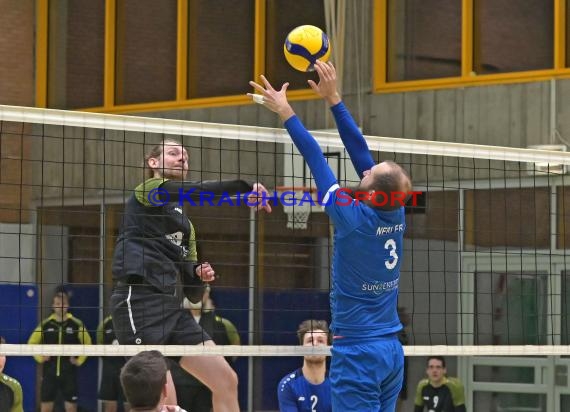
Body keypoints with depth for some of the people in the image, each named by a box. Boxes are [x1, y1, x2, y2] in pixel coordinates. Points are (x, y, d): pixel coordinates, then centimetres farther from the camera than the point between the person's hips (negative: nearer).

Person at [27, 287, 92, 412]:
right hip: (49, 372, 1)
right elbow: (32, 343, 11)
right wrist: (40, 358, 1)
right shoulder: (46, 324, 1)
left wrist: (79, 361, -1)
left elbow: (87, 343, 7)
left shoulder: (76, 324, -2)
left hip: (69, 372, -1)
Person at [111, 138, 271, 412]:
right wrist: (244, 187, -27)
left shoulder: (185, 223, 27)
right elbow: (191, 191, -19)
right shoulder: (148, 190, 4)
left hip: (172, 307, 9)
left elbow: (192, 293, 25)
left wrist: (200, 276, 2)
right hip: (140, 300, -9)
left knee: (226, 381, 5)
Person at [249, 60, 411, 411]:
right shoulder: (396, 214, 1)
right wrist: (333, 99, 14)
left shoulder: (354, 218, -15)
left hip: (358, 351, -7)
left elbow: (316, 159, -7)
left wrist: (285, 112, 2)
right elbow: (361, 150, 8)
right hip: (393, 350, 7)